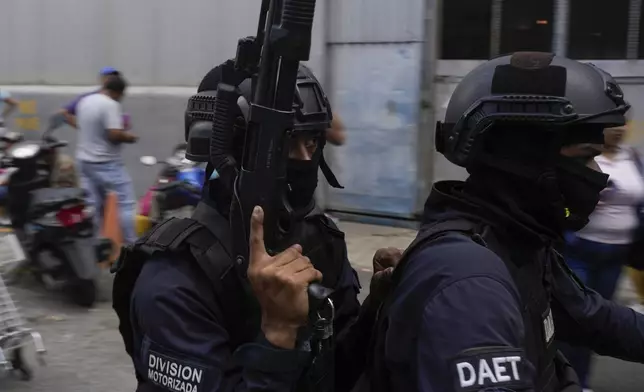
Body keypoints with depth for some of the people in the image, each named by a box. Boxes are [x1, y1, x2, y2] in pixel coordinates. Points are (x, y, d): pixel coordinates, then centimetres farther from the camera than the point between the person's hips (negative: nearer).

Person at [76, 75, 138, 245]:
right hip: (106, 163, -8)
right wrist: (128, 136, -8)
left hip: (84, 160, 8)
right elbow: (114, 135, -27)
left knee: (92, 206, 11)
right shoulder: (111, 105, -18)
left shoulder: (85, 101, 9)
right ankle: (131, 244, -2)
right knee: (126, 203, -1)